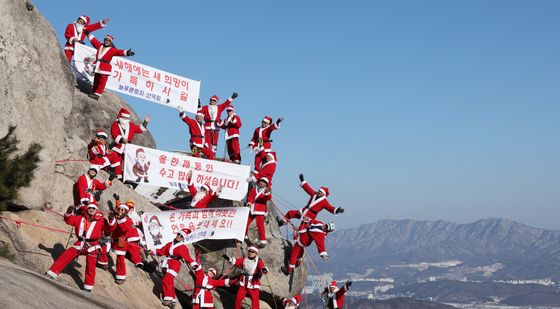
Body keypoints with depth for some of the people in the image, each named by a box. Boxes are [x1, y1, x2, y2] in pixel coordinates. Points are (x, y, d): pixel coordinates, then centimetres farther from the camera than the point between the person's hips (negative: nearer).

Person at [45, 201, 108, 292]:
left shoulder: (100, 220, -3)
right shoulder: (80, 218, 8)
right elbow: (69, 220, 12)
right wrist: (69, 213, -6)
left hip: (92, 247, -3)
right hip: (80, 244, 3)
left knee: (90, 266, 1)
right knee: (65, 256, 0)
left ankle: (88, 286, 15)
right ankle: (53, 272, 9)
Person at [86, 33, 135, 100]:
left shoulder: (113, 50, -1)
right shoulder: (100, 46, 14)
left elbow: (119, 52, -14)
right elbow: (93, 40, 24)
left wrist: (127, 52, -31)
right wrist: (88, 34, 31)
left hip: (105, 68, -5)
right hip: (97, 66, 5)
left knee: (102, 82, -7)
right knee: (96, 81, 11)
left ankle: (97, 94, -6)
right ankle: (93, 92, 20)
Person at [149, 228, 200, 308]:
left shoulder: (183, 247, -1)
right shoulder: (170, 244, 17)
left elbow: (187, 257, -11)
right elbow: (162, 251, 19)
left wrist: (193, 264, -26)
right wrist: (154, 252, 6)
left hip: (174, 265, -7)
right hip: (168, 265, 7)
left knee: (166, 281, -22)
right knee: (170, 283, 11)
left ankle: (168, 299, -25)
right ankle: (172, 300, 19)